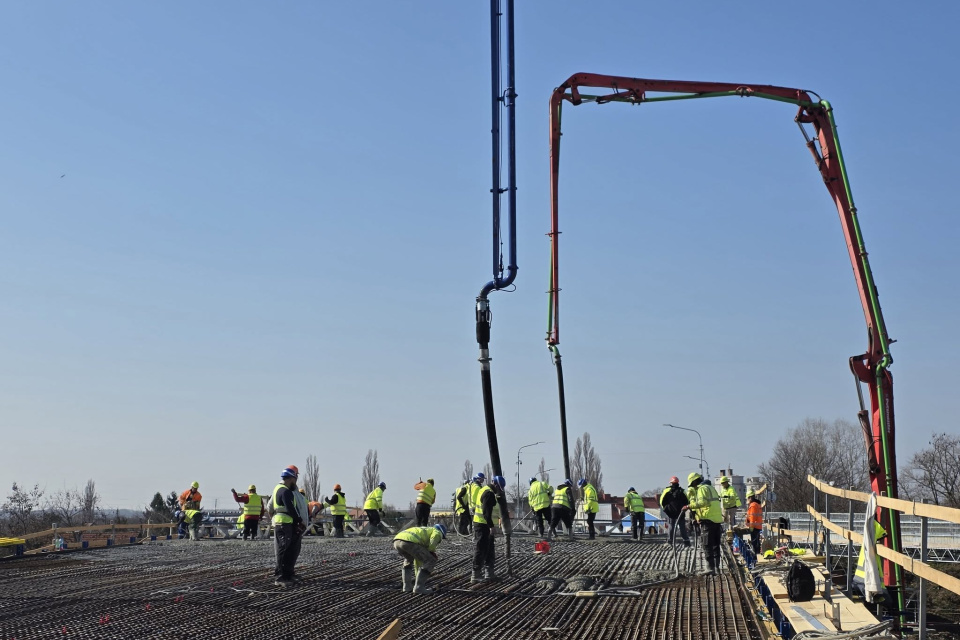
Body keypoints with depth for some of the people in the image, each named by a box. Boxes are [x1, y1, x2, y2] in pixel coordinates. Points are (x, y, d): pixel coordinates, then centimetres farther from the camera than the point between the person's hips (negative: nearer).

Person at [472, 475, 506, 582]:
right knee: (480, 549, -5)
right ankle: (475, 574, -2)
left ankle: (489, 572, 24)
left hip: (479, 522, 11)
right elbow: (487, 512, -24)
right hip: (483, 525, -11)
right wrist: (491, 526, -23)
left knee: (489, 549, 17)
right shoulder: (489, 493, -18)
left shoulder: (484, 489, 16)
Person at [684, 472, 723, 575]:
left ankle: (710, 568, -8)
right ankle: (717, 567, 19)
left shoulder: (702, 489, -8)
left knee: (707, 545, -5)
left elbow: (703, 502, -24)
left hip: (708, 520, -9)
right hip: (717, 520, 9)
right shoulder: (710, 487, 21)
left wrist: (690, 506, -24)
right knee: (716, 545, 15)